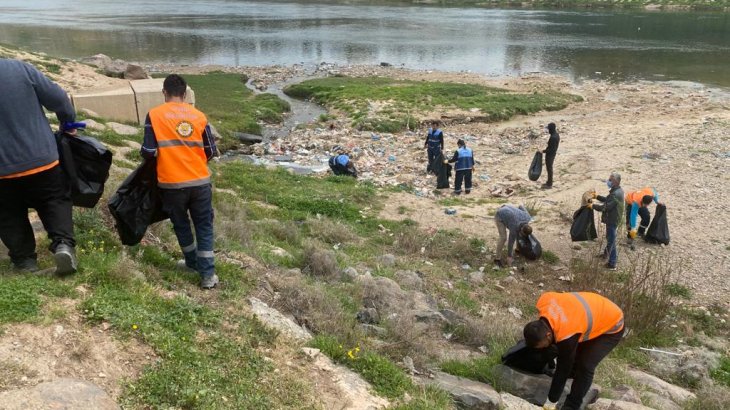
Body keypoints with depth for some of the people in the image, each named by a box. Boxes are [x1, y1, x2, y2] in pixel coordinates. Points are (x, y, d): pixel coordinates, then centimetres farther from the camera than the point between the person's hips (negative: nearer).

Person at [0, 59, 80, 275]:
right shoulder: (20, 68, -8)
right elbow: (57, 98, -5)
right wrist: (68, 123, 12)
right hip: (41, 158, 1)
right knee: (55, 200, 16)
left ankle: (24, 258, 20)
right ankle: (63, 243, -5)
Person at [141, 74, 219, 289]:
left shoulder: (154, 115, -5)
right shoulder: (199, 116, 3)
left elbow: (148, 152, -9)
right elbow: (211, 151, 6)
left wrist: (161, 153, 14)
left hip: (172, 183, -1)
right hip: (200, 181, 1)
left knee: (181, 225, 20)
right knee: (204, 226, 12)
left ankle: (193, 262, 36)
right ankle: (208, 274, 9)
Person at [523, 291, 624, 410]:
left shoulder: (566, 335, -39)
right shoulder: (543, 302, -23)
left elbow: (563, 370, -27)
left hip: (611, 326, -8)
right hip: (596, 313, 8)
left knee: (585, 366, -16)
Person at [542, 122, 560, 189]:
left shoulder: (553, 137, -28)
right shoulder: (556, 134, 3)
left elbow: (552, 149, -27)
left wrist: (543, 151, -18)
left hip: (549, 155, -10)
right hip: (553, 154, 10)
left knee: (549, 169, 4)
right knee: (549, 168, 21)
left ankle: (549, 185, 16)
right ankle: (549, 182, 34)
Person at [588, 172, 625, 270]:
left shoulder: (616, 194, -30)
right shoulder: (618, 190, 3)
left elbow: (605, 207, -28)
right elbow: (608, 200, 16)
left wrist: (593, 205, -17)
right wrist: (597, 197, 9)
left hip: (612, 220, -10)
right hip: (612, 219, 10)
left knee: (611, 240, 0)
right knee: (609, 238, 28)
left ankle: (612, 264, 9)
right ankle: (607, 253, 49)